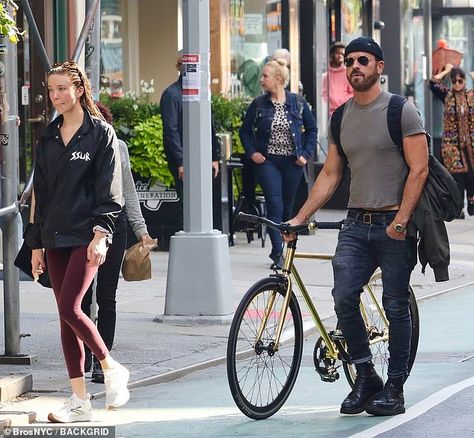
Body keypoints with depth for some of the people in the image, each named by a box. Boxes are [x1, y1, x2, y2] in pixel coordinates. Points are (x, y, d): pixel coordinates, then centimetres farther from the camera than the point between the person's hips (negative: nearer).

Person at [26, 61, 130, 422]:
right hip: (55, 239, 6)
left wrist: (101, 234, -17)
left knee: (69, 308, -17)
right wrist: (37, 243, 14)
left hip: (87, 237, -6)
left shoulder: (101, 133, -2)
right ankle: (80, 401, 6)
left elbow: (109, 190, -7)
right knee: (67, 316, 4)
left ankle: (113, 369, 3)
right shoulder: (48, 139, 14)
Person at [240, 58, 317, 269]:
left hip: (293, 162, 1)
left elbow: (312, 129, 10)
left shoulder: (298, 103, 1)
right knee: (274, 205, -12)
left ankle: (281, 249, 21)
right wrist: (252, 152, -2)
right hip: (268, 162, -1)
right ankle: (277, 254, -15)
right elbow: (245, 131, 10)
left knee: (287, 206, 8)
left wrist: (306, 153, 2)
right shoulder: (258, 105, 1)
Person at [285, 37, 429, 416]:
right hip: (356, 224, 4)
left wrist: (401, 220, -17)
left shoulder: (401, 111, -4)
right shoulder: (341, 118, 13)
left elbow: (418, 169, -9)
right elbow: (330, 175, 16)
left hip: (393, 226, -4)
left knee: (396, 307, 0)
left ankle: (394, 389, 9)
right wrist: (299, 218, 9)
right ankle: (366, 378, 2)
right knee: (343, 298, -11)